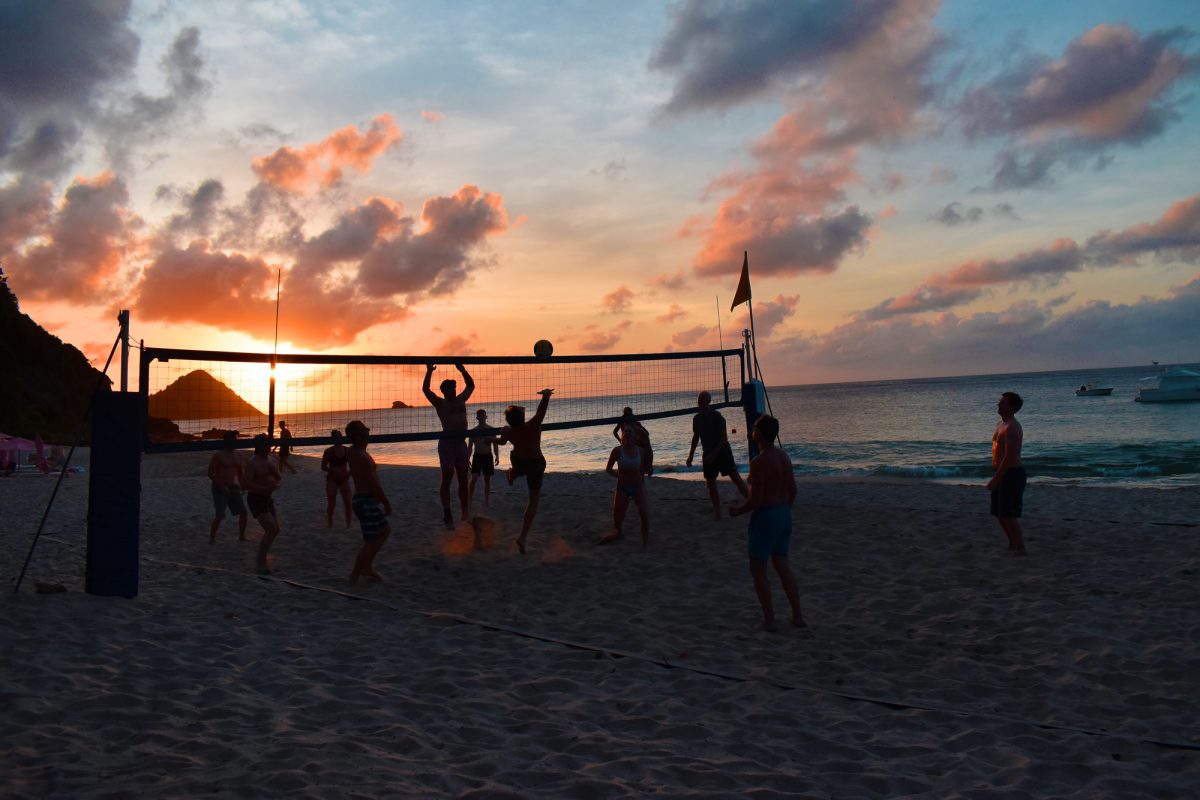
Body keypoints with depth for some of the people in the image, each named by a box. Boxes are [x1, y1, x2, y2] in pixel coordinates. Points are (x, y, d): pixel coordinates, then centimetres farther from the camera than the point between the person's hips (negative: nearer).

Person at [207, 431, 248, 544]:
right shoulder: (218, 455, -11)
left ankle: (241, 537, 20)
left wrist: (241, 486, 9)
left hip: (234, 488, 6)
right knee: (219, 516, -11)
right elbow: (210, 473, -13)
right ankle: (211, 540, 1)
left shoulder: (237, 455, 8)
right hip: (220, 489, -6)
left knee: (243, 512, 5)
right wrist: (222, 486, -19)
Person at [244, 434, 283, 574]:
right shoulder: (253, 463, -17)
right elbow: (246, 484, -23)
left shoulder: (269, 461, 9)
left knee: (275, 530, 12)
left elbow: (280, 477, 11)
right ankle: (260, 564, -9)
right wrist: (265, 488, -28)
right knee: (271, 529, -16)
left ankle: (261, 560, 27)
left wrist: (276, 484, -12)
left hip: (267, 499, 9)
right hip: (256, 499, -9)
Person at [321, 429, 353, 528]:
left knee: (347, 502, -3)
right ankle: (330, 522, 19)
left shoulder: (346, 450, 0)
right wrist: (334, 470, -23)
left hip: (344, 479, 3)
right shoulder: (329, 451, -9)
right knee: (331, 503, 0)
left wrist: (349, 473, -11)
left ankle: (348, 523, 8)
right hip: (332, 479, -3)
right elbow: (323, 467, -7)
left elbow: (351, 465, 8)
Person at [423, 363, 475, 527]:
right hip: (447, 443, -6)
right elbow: (425, 389, -13)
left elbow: (471, 385, 26)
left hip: (461, 443, 6)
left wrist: (462, 370, 19)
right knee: (447, 477, -7)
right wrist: (429, 371, -12)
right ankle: (447, 513, -6)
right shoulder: (439, 403, 0)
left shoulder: (461, 400, 15)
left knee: (463, 479, 9)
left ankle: (465, 513, 16)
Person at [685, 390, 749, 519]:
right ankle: (717, 512, 12)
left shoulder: (717, 416, -14)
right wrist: (691, 455, 14)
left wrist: (713, 454, -21)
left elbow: (724, 438, -16)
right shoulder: (697, 418, 4)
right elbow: (696, 437, 17)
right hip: (708, 454, 6)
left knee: (735, 478, -10)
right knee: (710, 483, 4)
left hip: (722, 451, -5)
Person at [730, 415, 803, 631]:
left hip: (765, 516, -8)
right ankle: (797, 616, 20)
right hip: (784, 514, 8)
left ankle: (769, 620, 7)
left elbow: (755, 500, -22)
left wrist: (737, 511, -5)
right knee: (782, 566, 18)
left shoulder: (759, 462, -20)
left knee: (758, 570, 5)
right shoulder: (784, 457, 5)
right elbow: (793, 490, 12)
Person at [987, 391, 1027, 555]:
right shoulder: (1002, 425, 15)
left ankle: (1020, 548, 4)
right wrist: (996, 477, 21)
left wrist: (995, 479, -23)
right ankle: (1013, 544, 28)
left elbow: (1009, 457, -23)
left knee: (1009, 514, -6)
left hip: (1012, 474, -10)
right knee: (999, 512, 16)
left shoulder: (1012, 427, -18)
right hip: (1003, 474, 10)